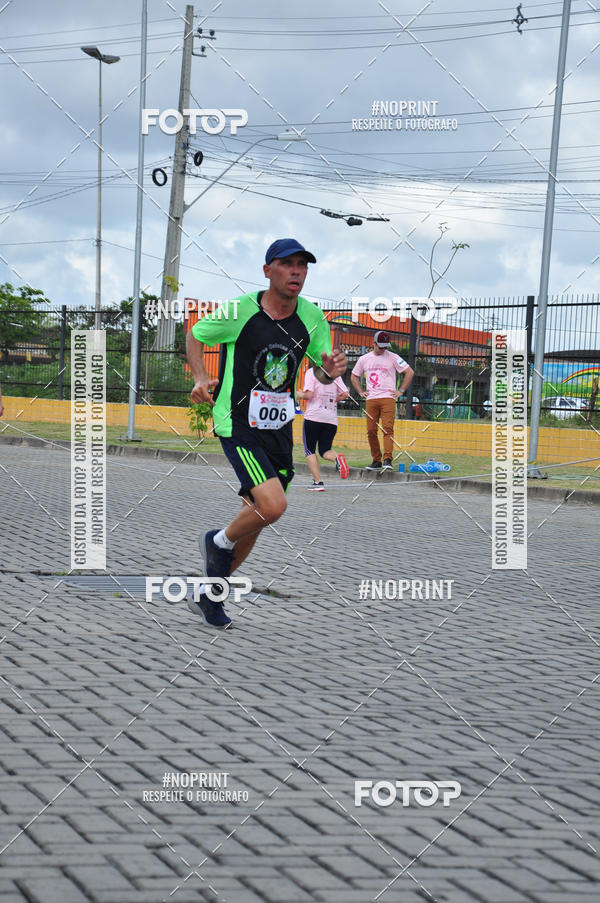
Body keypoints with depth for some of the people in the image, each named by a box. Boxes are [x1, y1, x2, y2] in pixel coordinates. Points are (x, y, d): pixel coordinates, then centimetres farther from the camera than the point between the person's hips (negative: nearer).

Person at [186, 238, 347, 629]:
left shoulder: (312, 317, -1)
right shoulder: (239, 311, -13)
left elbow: (321, 372, 10)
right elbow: (195, 336, 4)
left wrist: (330, 371, -14)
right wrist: (202, 378, -11)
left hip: (280, 428, 6)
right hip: (238, 425, -6)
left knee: (257, 516, 11)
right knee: (274, 506, -23)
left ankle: (208, 595, 30)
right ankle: (220, 541, 8)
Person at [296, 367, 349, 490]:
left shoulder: (311, 372, -3)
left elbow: (309, 395, -12)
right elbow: (345, 394, 5)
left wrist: (299, 395, 8)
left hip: (313, 417, -4)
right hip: (331, 419, 4)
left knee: (309, 450, 8)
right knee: (325, 450, 13)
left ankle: (318, 482, -4)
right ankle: (337, 458, -22)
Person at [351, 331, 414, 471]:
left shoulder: (393, 357, 3)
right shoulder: (364, 359, 12)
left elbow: (410, 372, 4)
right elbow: (354, 376, 25)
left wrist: (401, 391, -1)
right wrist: (361, 392, 13)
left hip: (388, 398, -3)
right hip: (371, 400, 3)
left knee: (388, 429, -15)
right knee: (371, 431, 0)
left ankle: (387, 459, -20)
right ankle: (376, 460, 10)